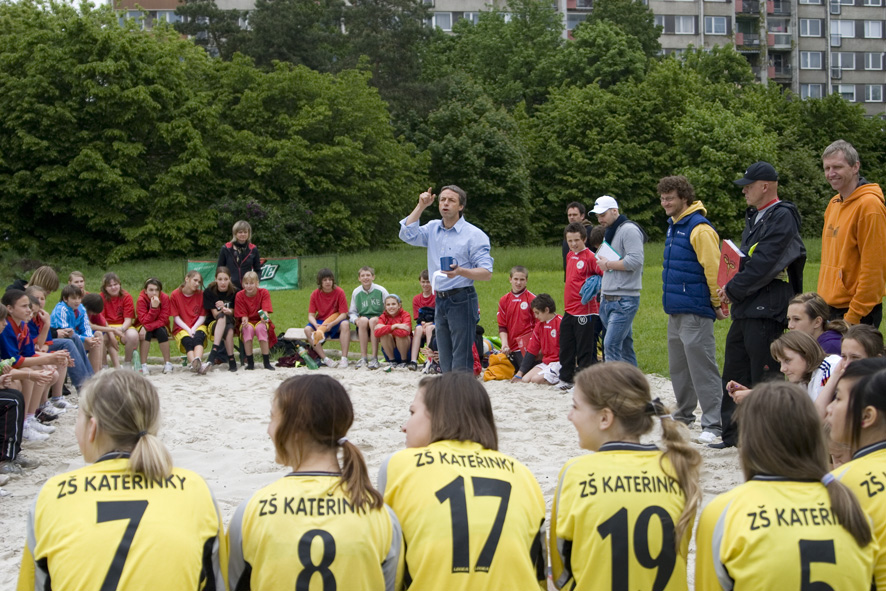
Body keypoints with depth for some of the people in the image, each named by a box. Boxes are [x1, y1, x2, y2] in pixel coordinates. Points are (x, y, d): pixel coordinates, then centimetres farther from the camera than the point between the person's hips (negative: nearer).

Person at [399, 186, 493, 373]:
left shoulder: (474, 235, -6)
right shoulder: (433, 228, 12)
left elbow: (487, 273, -10)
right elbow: (407, 235, -2)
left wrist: (460, 271, -28)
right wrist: (421, 206, -3)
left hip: (462, 301, -6)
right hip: (440, 301, 6)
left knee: (461, 364, -9)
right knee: (445, 364, 10)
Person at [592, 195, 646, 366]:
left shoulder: (629, 230, -11)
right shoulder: (610, 232, 20)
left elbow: (635, 260, -22)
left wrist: (608, 264, -12)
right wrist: (602, 288, 16)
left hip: (624, 301, -9)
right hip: (608, 300, 9)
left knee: (611, 345, -16)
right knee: (625, 346, 12)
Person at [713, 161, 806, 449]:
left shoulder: (782, 217, -13)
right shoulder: (755, 216, 18)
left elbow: (764, 264, -20)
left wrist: (733, 289, -11)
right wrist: (731, 289, 7)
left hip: (767, 310, -10)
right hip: (745, 307, 10)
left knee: (764, 376, -4)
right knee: (734, 371, 13)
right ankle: (732, 433, 22)